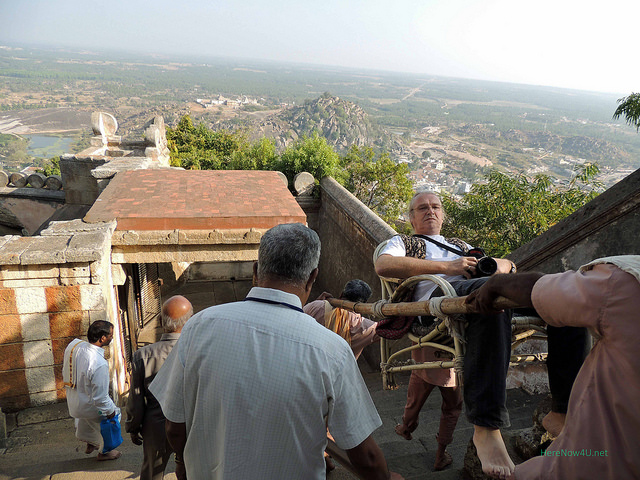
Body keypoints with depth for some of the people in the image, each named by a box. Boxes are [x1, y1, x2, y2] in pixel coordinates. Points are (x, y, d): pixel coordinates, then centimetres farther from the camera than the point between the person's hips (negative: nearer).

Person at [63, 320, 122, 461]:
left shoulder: (74, 344, -15)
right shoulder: (99, 365, -38)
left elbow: (64, 369, 5)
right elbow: (100, 398, -30)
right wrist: (111, 412, -13)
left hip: (72, 399, 8)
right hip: (87, 406, -7)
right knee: (114, 413, 18)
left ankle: (90, 443, 58)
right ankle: (104, 451, 36)